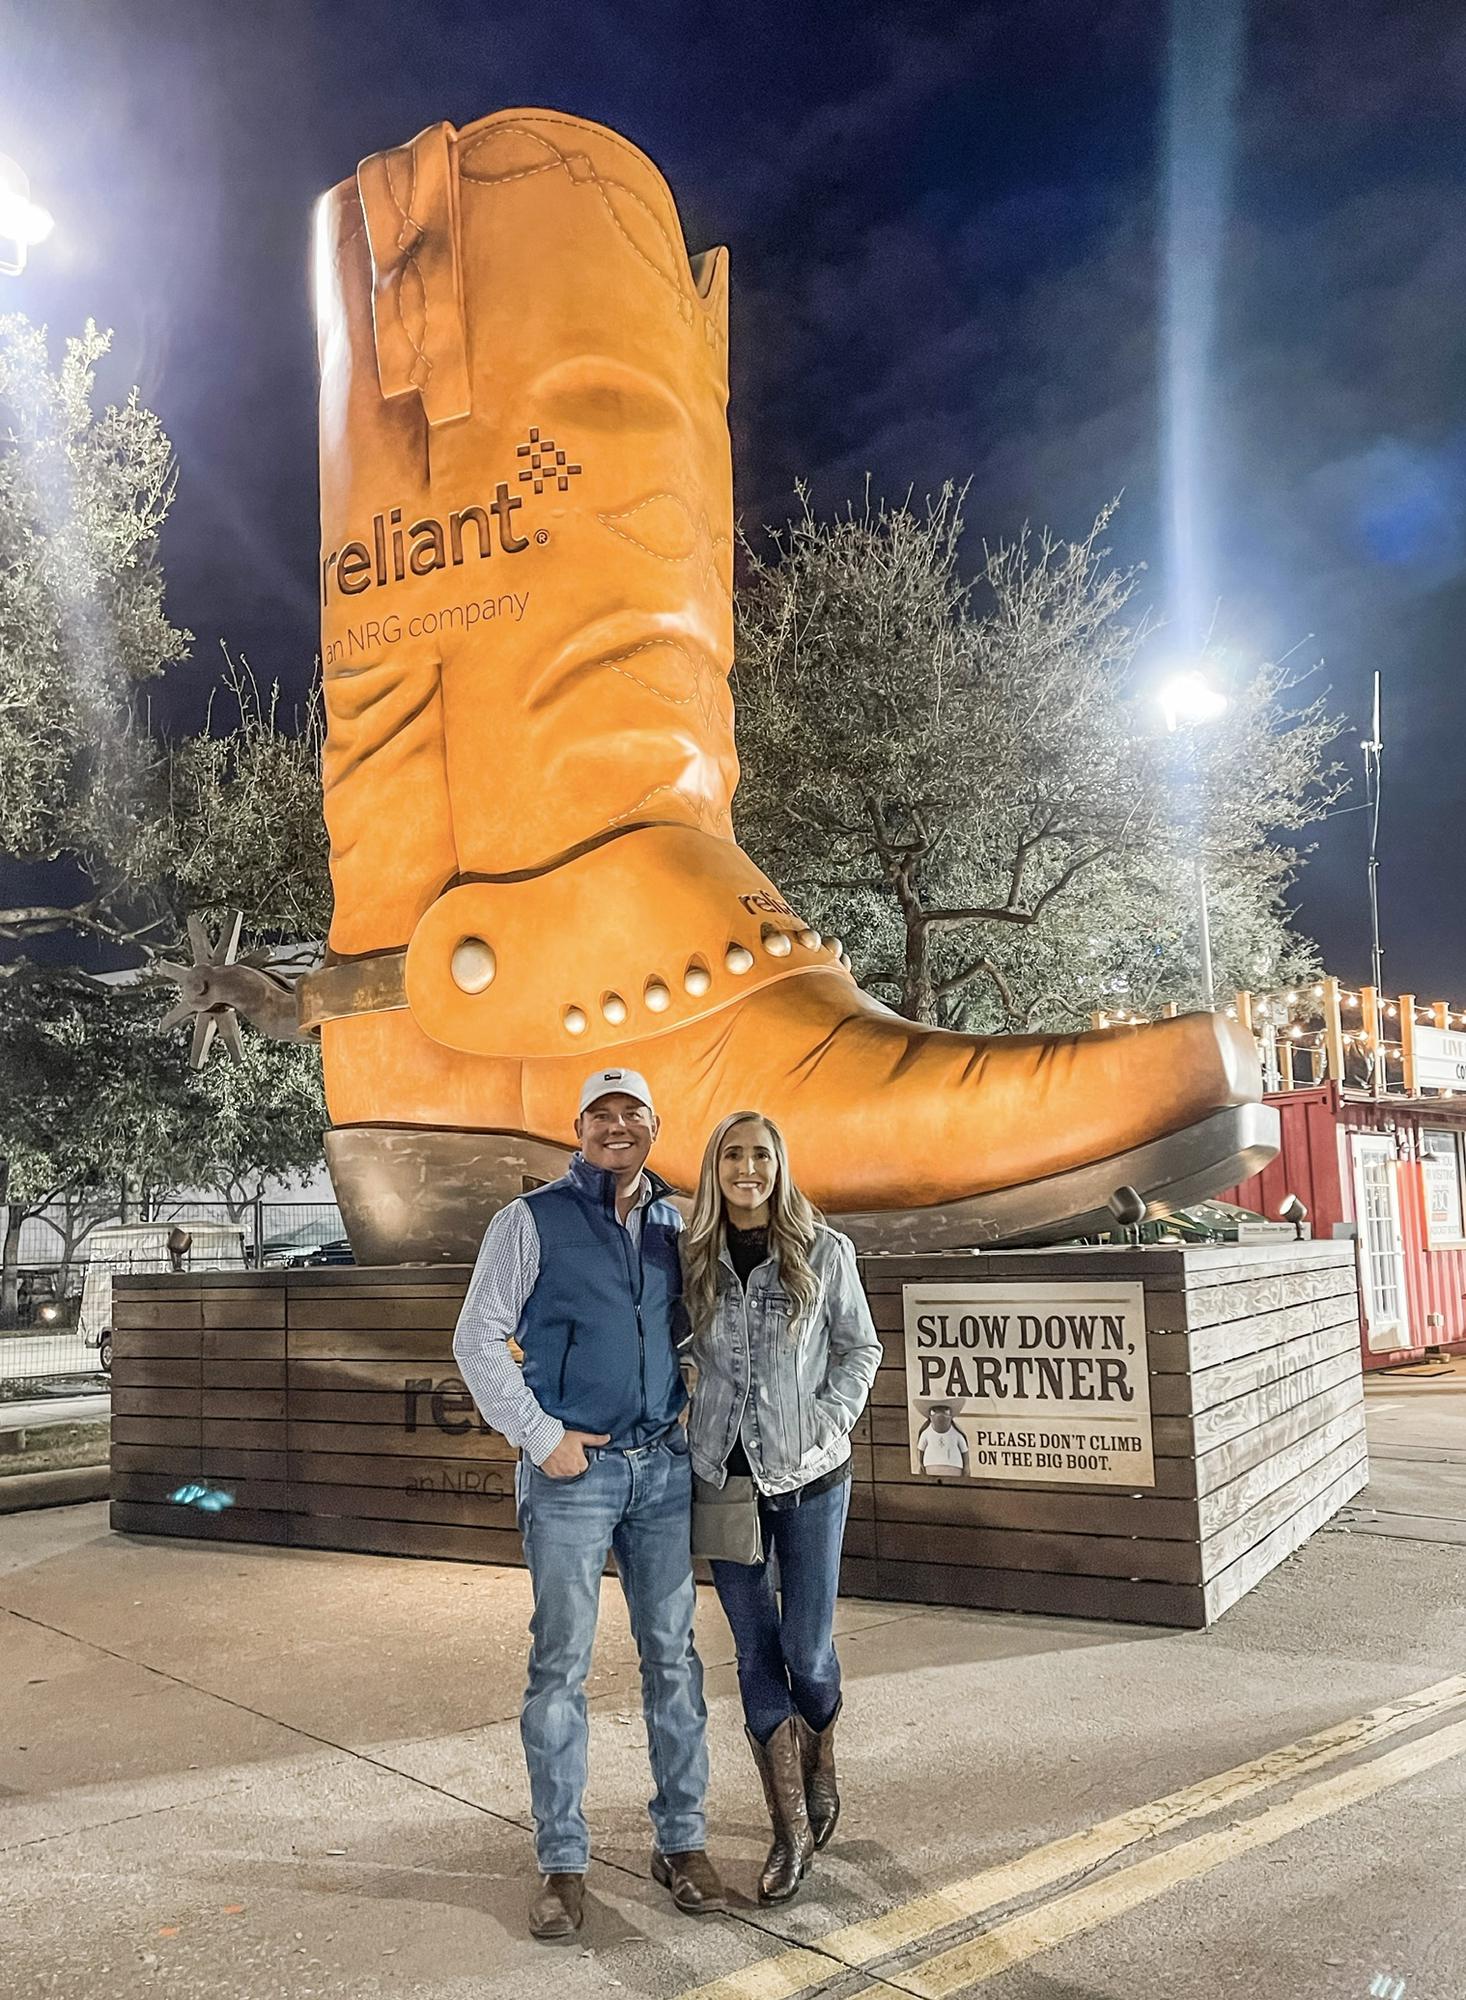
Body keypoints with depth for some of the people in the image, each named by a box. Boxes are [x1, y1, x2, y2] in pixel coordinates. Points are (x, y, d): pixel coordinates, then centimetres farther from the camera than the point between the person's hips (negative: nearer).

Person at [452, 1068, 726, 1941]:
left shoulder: (675, 1224, 9)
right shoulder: (534, 1220, -3)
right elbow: (478, 1339, -4)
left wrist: (692, 1407, 6)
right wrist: (542, 1436, -9)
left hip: (665, 1467, 4)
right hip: (572, 1470, -4)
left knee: (673, 1657, 10)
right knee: (561, 1666, 2)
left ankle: (682, 1840, 24)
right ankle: (562, 1862, 16)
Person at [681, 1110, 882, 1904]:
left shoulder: (824, 1252, -5)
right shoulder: (691, 1257, 0)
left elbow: (859, 1348, 4)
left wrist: (828, 1423, -7)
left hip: (808, 1476, -2)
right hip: (724, 1473, 2)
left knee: (807, 1647, 4)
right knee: (755, 1651, 7)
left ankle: (822, 1769, 36)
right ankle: (791, 1827, 21)